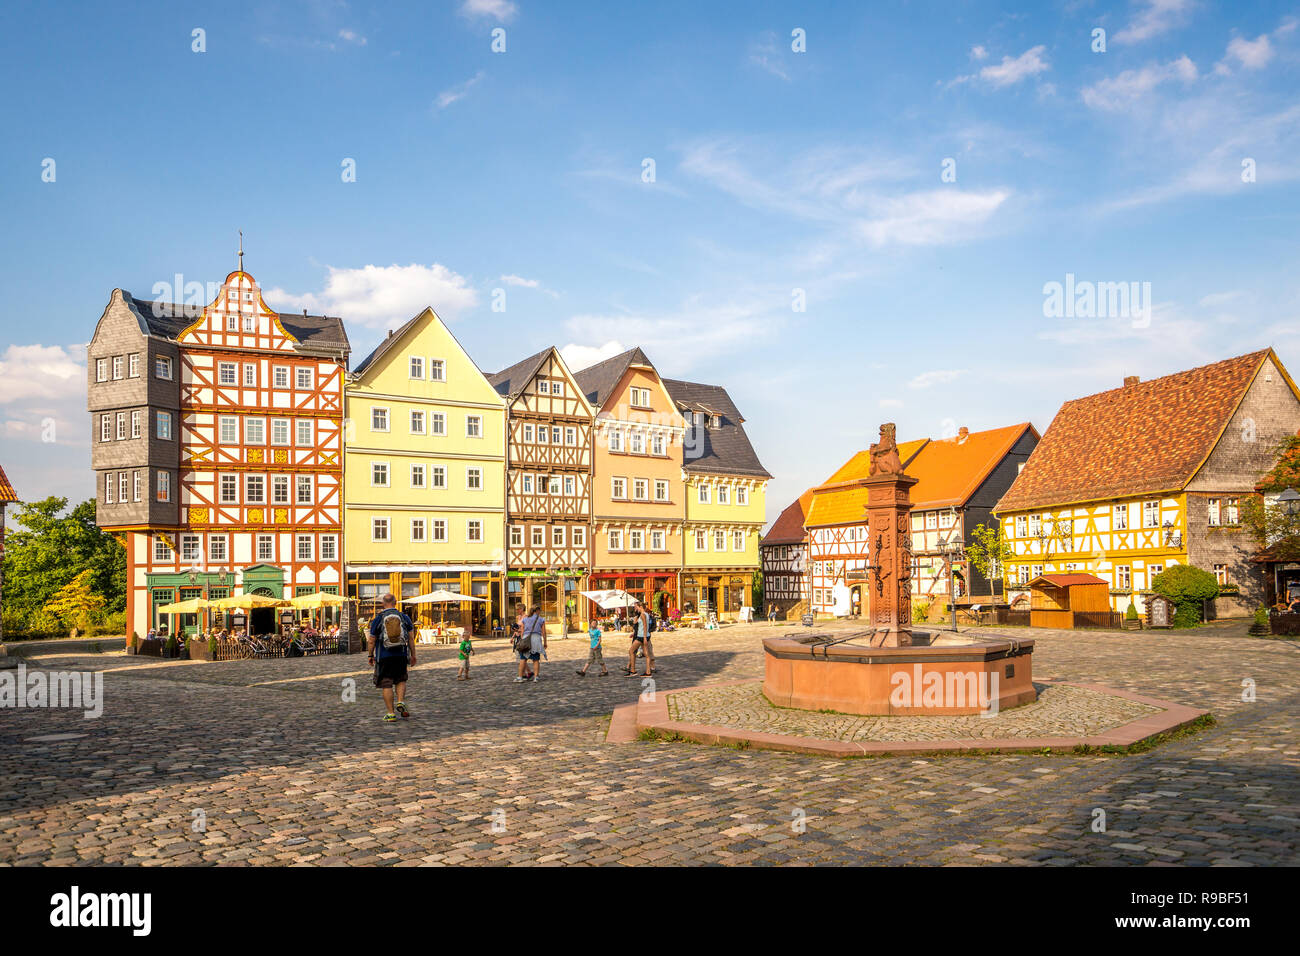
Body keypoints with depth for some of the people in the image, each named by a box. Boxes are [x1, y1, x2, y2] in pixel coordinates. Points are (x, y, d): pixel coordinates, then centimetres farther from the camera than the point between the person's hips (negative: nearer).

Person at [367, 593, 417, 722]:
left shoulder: (377, 619, -2)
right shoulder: (404, 617, 2)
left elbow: (372, 640, 1)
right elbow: (411, 638, 2)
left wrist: (371, 655, 13)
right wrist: (413, 655, 8)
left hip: (384, 657, -2)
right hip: (401, 655, 2)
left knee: (386, 684, 4)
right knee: (401, 680, 20)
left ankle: (390, 713, 2)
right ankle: (401, 702, -2)